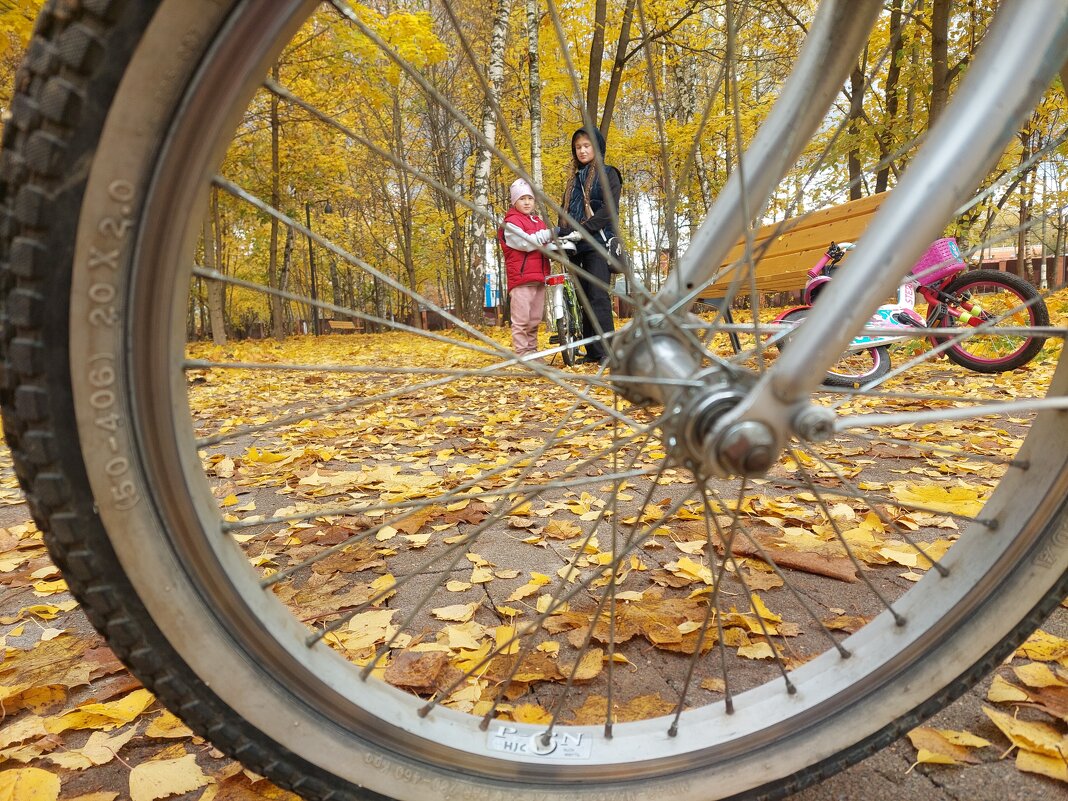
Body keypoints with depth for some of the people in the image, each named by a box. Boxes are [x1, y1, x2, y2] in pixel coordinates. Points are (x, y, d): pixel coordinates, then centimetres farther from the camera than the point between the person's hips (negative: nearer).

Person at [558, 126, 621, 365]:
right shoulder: (574, 179, 23)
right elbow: (565, 211, 20)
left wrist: (582, 228, -19)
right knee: (583, 299, 3)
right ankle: (592, 351, 5)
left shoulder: (608, 174, 5)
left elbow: (609, 209, -8)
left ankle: (608, 350, -14)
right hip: (576, 246, 6)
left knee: (598, 296, -15)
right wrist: (561, 233, 0)